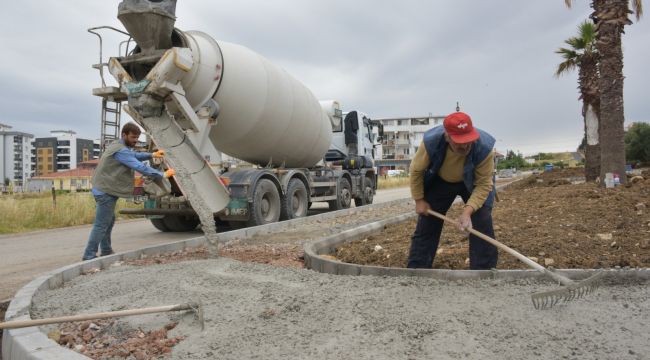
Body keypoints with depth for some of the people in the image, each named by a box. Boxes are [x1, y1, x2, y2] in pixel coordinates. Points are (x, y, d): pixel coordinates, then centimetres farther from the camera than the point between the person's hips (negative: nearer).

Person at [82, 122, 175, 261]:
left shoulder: (118, 146, 12)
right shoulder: (121, 151, -20)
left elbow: (134, 155, 27)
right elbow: (141, 167, -25)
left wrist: (151, 155, 13)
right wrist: (163, 174, -21)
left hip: (104, 190, 11)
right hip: (106, 192, -11)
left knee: (109, 221, 18)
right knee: (101, 225, -5)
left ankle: (106, 251, 27)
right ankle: (89, 256, 0)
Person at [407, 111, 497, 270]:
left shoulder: (484, 147, -38)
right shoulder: (431, 142, -35)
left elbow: (484, 184, -30)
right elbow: (416, 170, -17)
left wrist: (468, 211, -42)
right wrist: (419, 200, -12)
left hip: (473, 184, -1)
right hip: (439, 182, 1)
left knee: (483, 225, -14)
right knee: (426, 225, 0)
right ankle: (415, 270, 9)